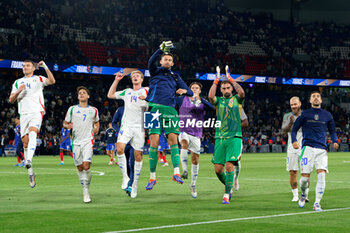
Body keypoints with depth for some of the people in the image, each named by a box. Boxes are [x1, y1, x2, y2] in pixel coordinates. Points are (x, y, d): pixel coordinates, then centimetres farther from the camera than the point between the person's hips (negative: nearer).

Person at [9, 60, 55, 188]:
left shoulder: (38, 79, 12)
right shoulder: (17, 82, 21)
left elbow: (52, 81, -8)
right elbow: (11, 100, 14)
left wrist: (45, 67, -14)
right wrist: (18, 91, -5)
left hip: (37, 112, -4)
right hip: (24, 114, 4)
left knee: (32, 133, -30)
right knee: (25, 141, -2)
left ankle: (29, 160, -48)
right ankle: (30, 173, 5)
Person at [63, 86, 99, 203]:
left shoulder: (93, 110, 11)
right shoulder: (72, 109, 8)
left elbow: (96, 122, 27)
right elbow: (65, 123, 13)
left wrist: (96, 128, 5)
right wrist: (67, 125, -11)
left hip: (88, 141, -1)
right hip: (76, 141, 1)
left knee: (86, 166, -17)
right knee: (79, 168, 4)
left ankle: (87, 190, -5)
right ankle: (84, 191, 18)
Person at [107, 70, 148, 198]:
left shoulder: (146, 91, 9)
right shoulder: (127, 92, 18)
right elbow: (110, 95, 21)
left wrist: (146, 98, -19)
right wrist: (116, 80, 15)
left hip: (139, 127, -2)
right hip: (126, 125, 2)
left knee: (138, 155, -2)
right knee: (120, 148, -22)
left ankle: (135, 183, 9)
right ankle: (125, 176, -10)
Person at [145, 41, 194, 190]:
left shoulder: (175, 77, 24)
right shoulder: (155, 72, 14)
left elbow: (190, 93, 23)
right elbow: (151, 62, -9)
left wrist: (184, 91, -1)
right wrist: (162, 49, -23)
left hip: (170, 110, 3)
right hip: (156, 109, -3)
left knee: (173, 140, -10)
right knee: (154, 142, -9)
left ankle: (176, 172, -13)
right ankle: (152, 177, -5)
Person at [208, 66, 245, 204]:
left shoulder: (236, 99, 8)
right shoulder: (219, 101, 10)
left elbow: (242, 93, -15)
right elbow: (210, 96, -12)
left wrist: (230, 78, -12)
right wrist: (216, 80, -11)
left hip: (234, 137, -2)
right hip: (220, 137, 2)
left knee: (229, 166, -15)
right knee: (218, 169, -1)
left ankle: (227, 195, -10)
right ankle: (229, 187, 25)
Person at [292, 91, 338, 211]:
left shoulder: (327, 115, 14)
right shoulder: (305, 114, 9)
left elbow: (332, 131, 23)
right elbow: (294, 128, 11)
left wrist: (334, 141, 3)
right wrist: (294, 141, -7)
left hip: (322, 149, 2)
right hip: (308, 148, -2)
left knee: (322, 175, -15)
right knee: (305, 177, -6)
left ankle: (317, 203, -8)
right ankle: (303, 194, 27)